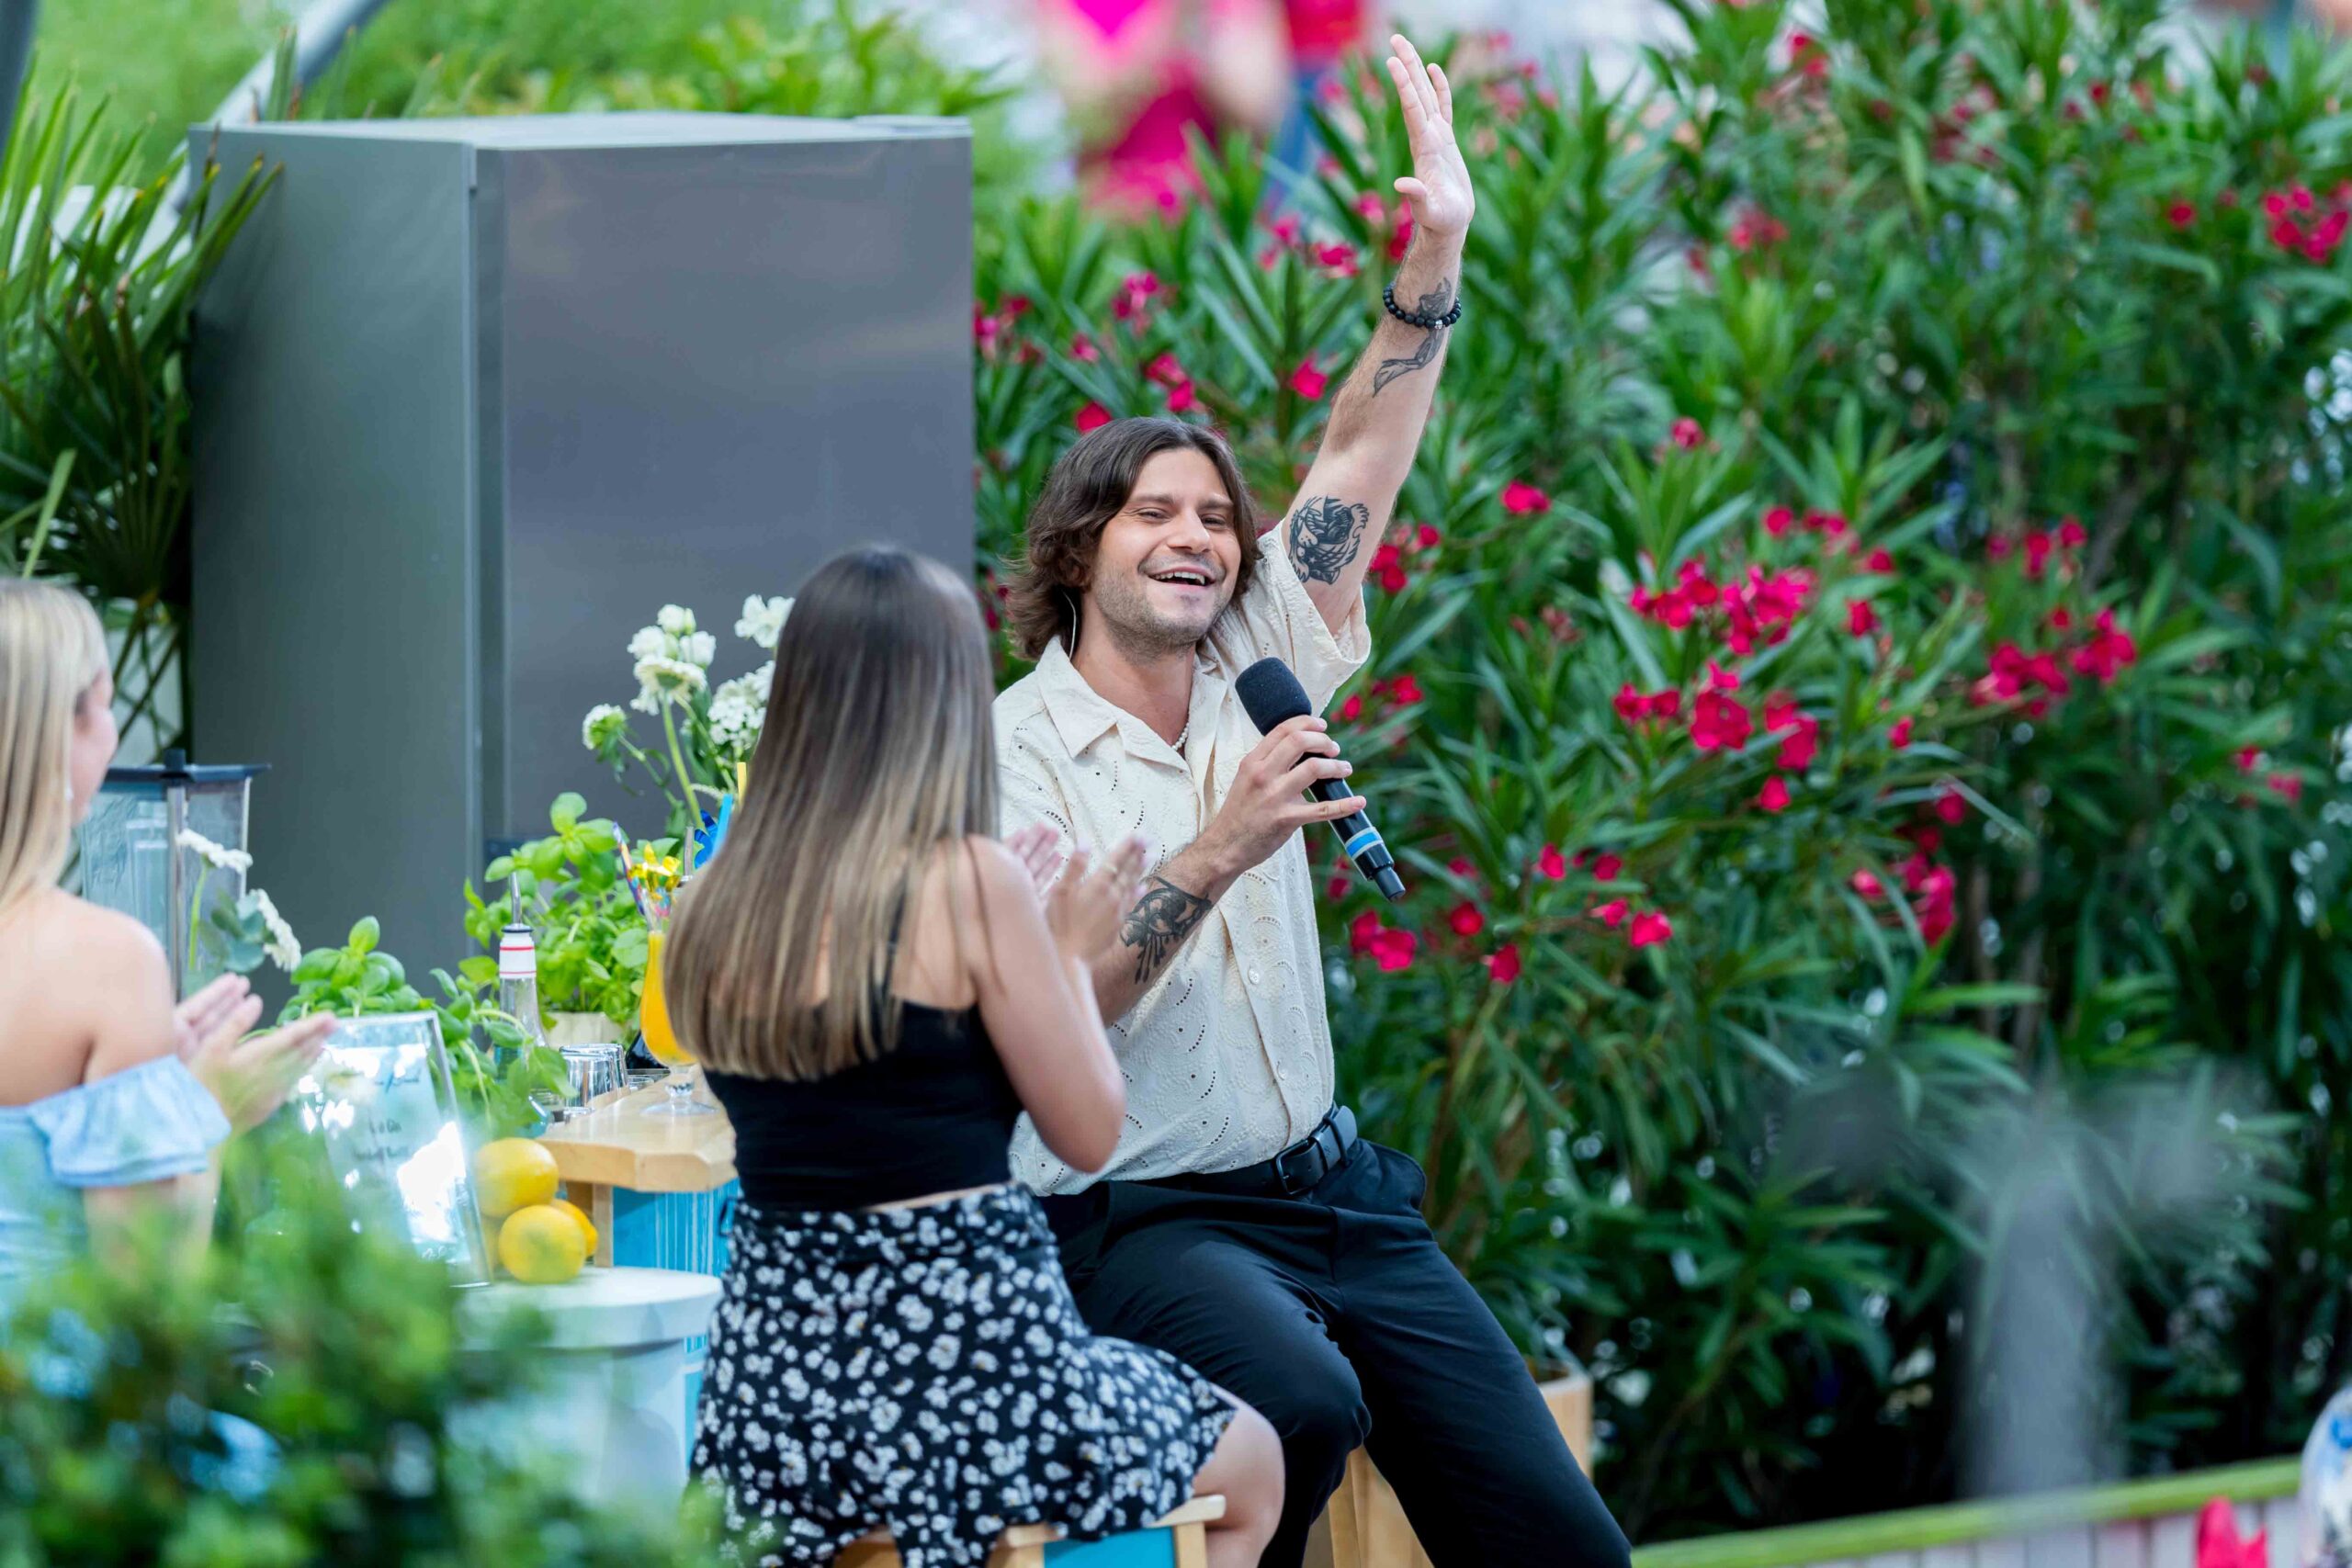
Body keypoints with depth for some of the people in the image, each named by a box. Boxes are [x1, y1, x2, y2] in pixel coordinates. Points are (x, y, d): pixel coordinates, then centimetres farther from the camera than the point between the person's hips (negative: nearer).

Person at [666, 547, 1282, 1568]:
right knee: (1252, 1466, 25)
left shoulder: (711, 915, 4)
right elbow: (1090, 1132, -6)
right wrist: (1070, 951, 11)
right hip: (965, 1360, -6)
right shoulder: (970, 882, -13)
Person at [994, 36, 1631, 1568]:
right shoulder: (1018, 754, -7)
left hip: (1329, 1184, 6)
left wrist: (1436, 262, -2)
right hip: (1143, 1212, -6)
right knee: (1305, 1403, -37)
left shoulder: (1254, 675, 10)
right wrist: (1217, 854, -27)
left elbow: (1359, 468, 7)